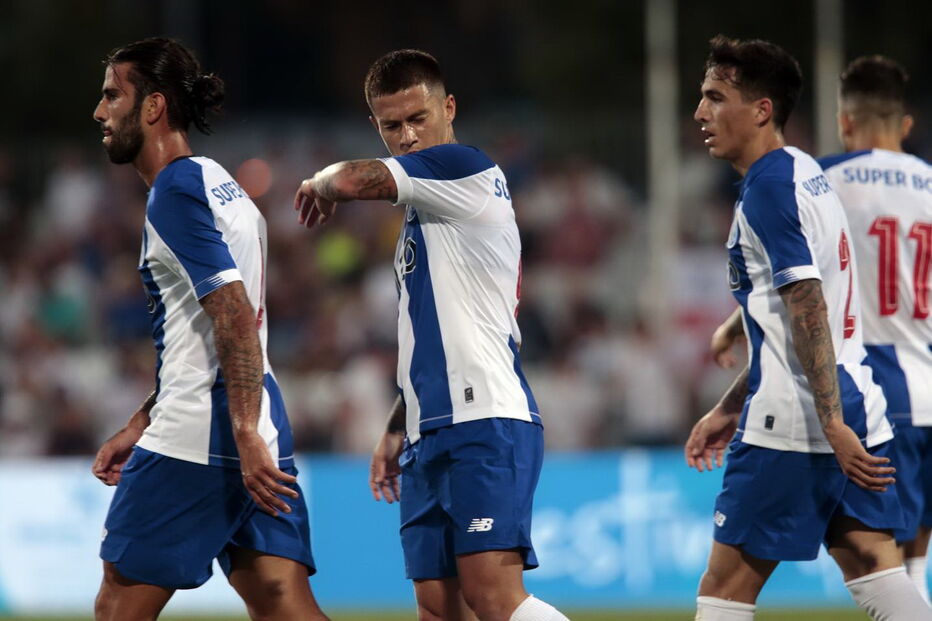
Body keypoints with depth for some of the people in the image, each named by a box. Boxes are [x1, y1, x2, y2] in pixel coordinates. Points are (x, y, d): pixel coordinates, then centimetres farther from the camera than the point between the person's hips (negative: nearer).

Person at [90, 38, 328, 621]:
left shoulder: (176, 194, -10)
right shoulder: (221, 187, 20)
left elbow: (235, 317, -20)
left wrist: (244, 435, -24)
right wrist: (138, 428, 26)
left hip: (191, 442, -9)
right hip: (255, 440, 9)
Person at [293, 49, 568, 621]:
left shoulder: (466, 168, -5)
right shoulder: (426, 212, 24)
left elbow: (355, 181, -17)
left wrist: (321, 186, 6)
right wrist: (397, 431, 29)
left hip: (486, 427, -10)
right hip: (434, 434, 10)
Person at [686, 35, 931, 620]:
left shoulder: (768, 187, -12)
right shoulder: (806, 175, 18)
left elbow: (808, 312, -20)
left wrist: (834, 426, -24)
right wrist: (729, 410, 28)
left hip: (791, 429, -9)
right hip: (859, 408, 9)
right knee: (876, 571, 4)